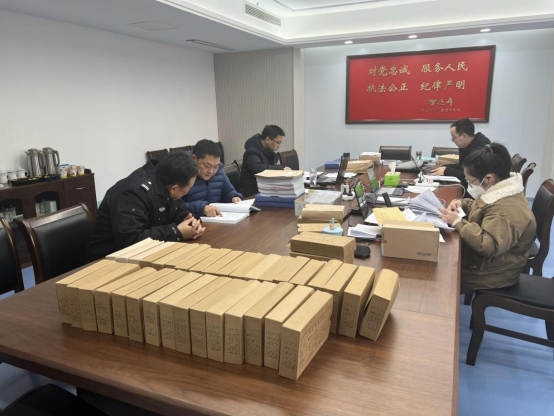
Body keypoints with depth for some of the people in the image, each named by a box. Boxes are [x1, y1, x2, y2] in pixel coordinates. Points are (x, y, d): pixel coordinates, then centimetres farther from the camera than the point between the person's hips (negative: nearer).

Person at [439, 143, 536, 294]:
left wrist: (458, 222, -31)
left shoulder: (507, 210, -31)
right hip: (482, 259, 9)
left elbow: (488, 246, -37)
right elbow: (479, 207, 19)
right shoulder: (499, 191, 0)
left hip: (491, 272, -9)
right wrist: (461, 204, -2)